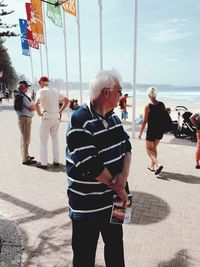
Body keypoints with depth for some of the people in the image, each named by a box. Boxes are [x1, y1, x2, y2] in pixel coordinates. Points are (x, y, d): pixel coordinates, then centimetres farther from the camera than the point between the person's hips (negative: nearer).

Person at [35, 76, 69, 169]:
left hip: (46, 118, -6)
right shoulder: (55, 91, 11)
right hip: (56, 118, 6)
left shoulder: (41, 91, -8)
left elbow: (36, 104, -24)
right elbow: (66, 100, 16)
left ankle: (43, 163, 7)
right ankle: (56, 161, 20)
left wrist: (39, 113, -10)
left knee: (43, 141, 3)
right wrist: (60, 111, 11)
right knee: (55, 140, 14)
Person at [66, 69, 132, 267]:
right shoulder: (80, 121, -22)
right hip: (87, 205, -7)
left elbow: (126, 145, 6)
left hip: (113, 199, 7)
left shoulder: (112, 117, 4)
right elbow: (90, 165, -25)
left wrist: (124, 173, -13)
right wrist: (118, 188, -13)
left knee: (115, 244, 26)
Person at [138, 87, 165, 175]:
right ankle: (152, 166, 30)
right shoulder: (162, 105, 1)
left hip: (151, 130, -5)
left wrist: (140, 132, -4)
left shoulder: (148, 107, -13)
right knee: (154, 148, 20)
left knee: (148, 148, 8)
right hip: (160, 130, 6)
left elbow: (145, 121, -12)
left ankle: (157, 165, -11)